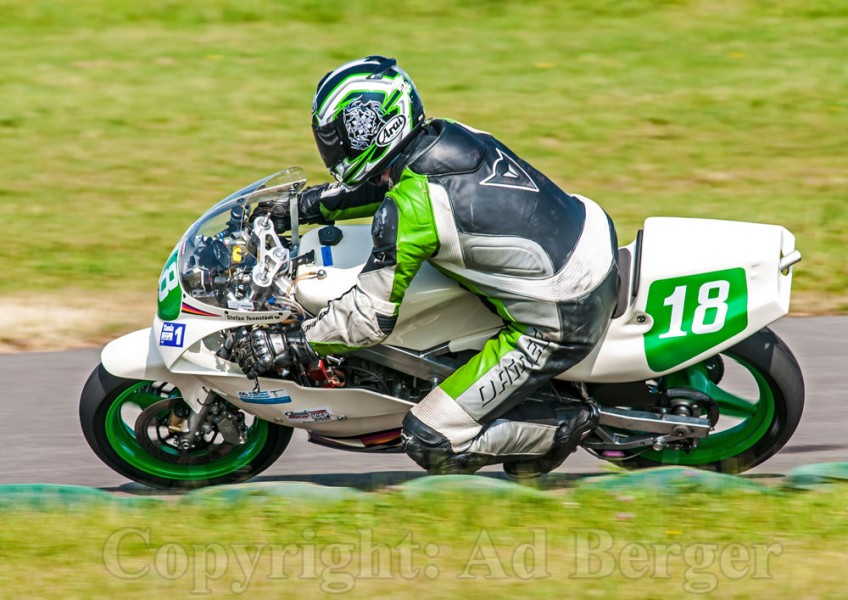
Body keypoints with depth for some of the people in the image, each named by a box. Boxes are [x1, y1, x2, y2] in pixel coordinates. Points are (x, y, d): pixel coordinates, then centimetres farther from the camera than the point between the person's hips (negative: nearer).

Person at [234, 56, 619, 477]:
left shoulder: (409, 210, -20)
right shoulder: (443, 137, 3)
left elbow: (371, 316, -15)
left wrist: (290, 346, -4)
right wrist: (310, 204, 26)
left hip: (556, 326, -8)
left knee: (431, 444, -6)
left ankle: (564, 427, 3)